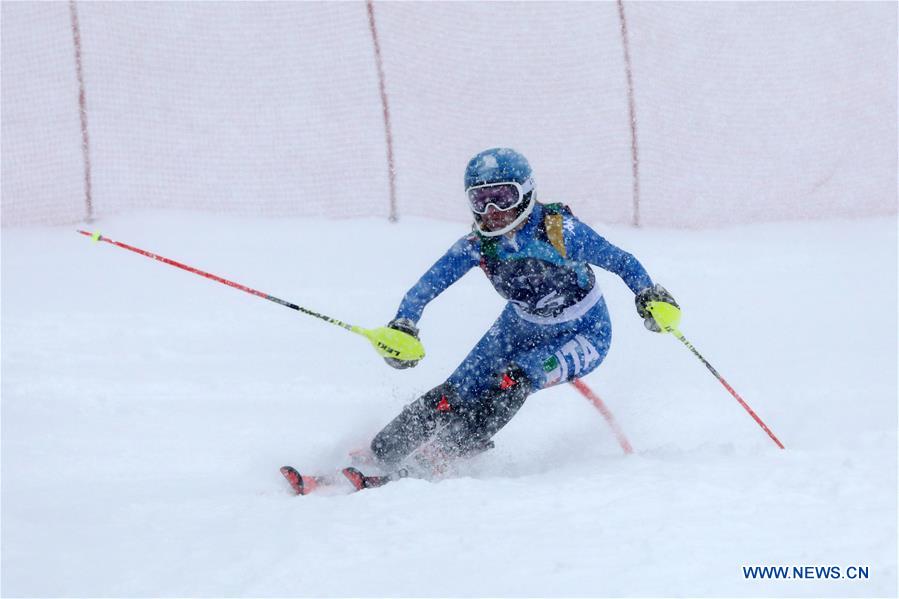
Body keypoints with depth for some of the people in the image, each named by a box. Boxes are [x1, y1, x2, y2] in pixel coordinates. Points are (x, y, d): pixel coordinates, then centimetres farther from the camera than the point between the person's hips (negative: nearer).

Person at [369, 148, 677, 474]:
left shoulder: (559, 230, -29)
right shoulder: (477, 245, -18)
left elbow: (622, 262, -22)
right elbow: (427, 285, -19)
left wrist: (649, 296, -38)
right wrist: (402, 326, -37)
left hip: (585, 334, -4)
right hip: (522, 325, 4)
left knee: (515, 379, -29)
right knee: (460, 391, -8)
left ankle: (455, 447, -12)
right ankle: (385, 450, 8)